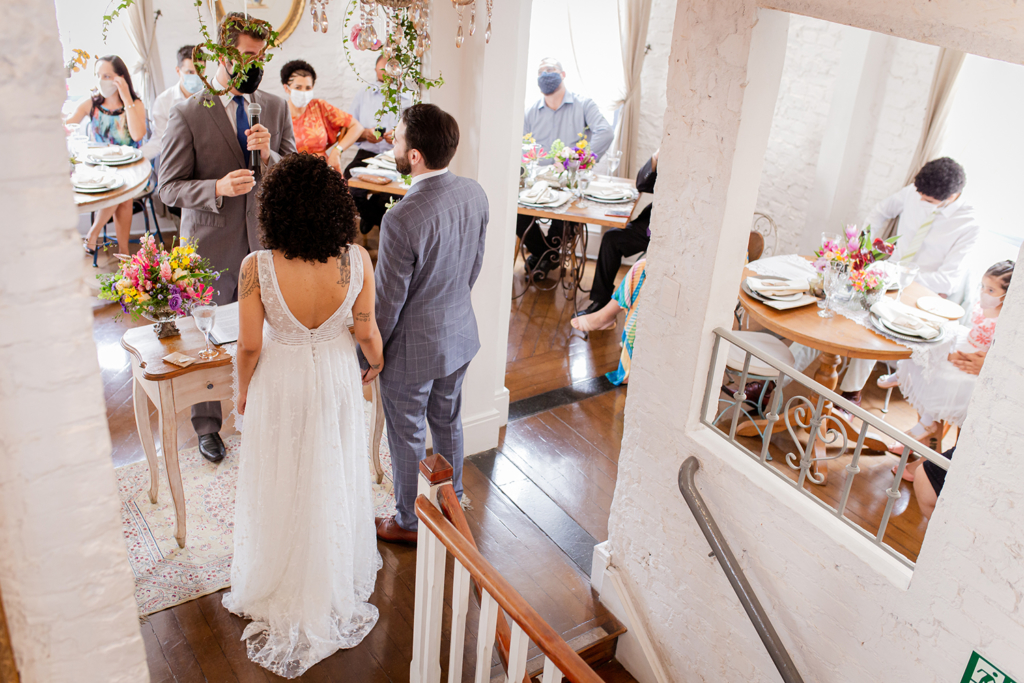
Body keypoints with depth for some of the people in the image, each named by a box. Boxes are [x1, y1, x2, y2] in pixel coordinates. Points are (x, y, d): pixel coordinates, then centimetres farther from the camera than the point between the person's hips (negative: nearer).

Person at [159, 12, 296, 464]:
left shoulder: (276, 108, 2)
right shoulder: (188, 115, -9)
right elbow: (170, 188, -9)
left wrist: (269, 157, -19)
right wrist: (217, 188, -27)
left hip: (265, 243, 3)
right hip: (213, 248, -3)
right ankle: (206, 423, 32)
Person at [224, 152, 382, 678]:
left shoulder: (258, 268, -26)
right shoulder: (356, 261, -21)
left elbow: (250, 346, -16)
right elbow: (366, 331, -8)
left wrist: (243, 389, 4)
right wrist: (379, 362, 14)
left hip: (280, 384, -2)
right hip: (336, 381, 2)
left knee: (281, 488, 20)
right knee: (334, 482, 23)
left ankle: (281, 592, 42)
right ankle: (337, 582, 46)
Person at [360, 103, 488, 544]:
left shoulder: (402, 219, -31)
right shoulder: (475, 194, -9)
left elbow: (387, 300, -22)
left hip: (412, 346, -7)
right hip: (460, 331, 7)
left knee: (407, 435, 14)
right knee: (447, 421, 25)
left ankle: (409, 522, 35)